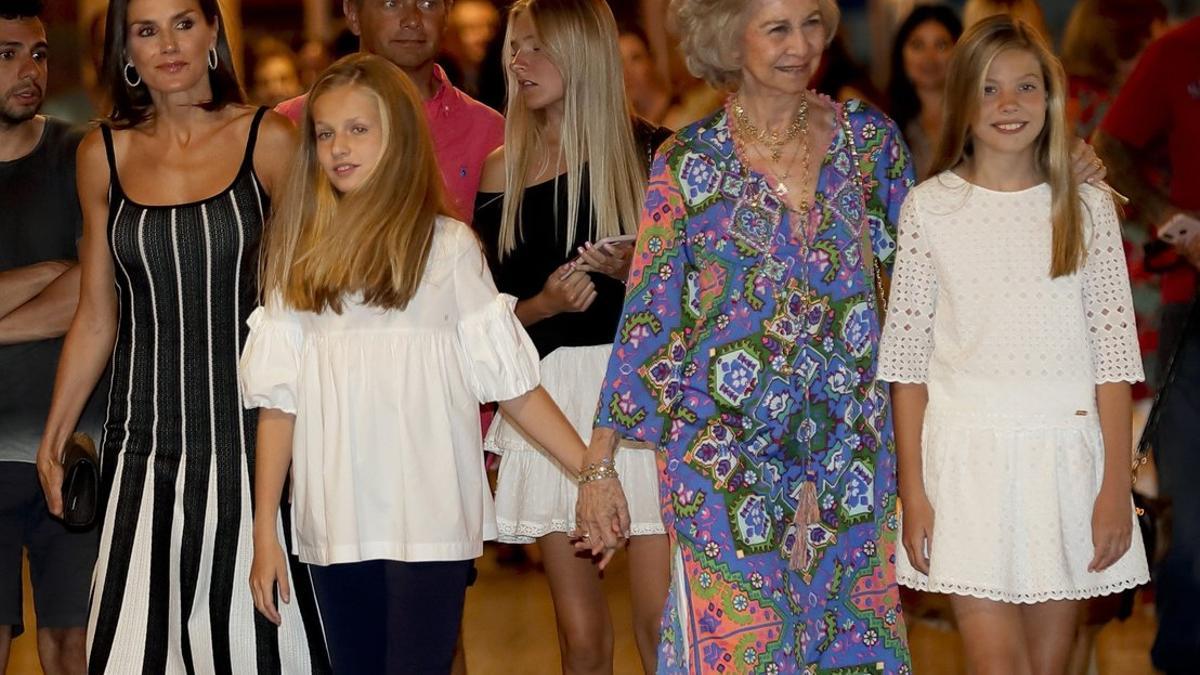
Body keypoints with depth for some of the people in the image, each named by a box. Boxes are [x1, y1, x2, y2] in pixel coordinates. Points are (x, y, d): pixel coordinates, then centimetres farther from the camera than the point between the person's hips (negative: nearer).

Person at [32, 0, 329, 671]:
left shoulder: (267, 139, -1)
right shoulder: (104, 155, 7)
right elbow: (97, 316, 14)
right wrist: (54, 436, 14)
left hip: (248, 432, -2)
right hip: (148, 434, 2)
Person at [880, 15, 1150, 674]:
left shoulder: (1086, 208, 4)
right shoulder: (930, 207, 2)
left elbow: (1113, 354, 3)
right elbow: (907, 358, 3)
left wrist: (1116, 488, -4)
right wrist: (913, 492, -1)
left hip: (1066, 450, 1)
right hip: (968, 452, -1)